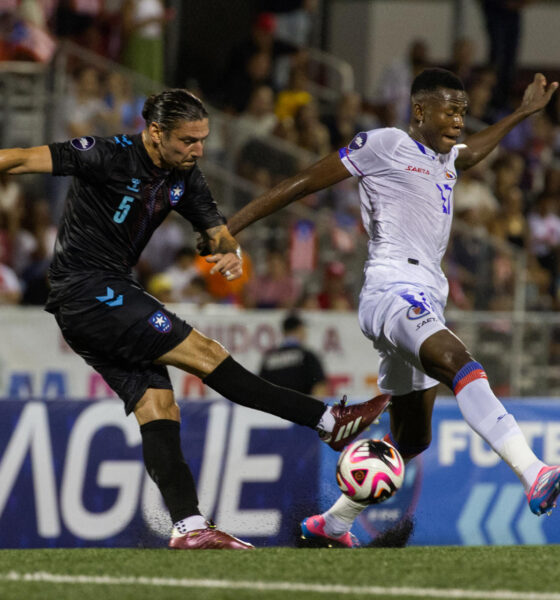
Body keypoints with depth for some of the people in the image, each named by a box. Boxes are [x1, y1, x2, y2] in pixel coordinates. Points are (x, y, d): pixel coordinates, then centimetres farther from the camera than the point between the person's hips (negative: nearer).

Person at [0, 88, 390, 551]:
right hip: (86, 291, -9)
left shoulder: (184, 178, 7)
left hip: (111, 295, 9)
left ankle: (189, 529, -8)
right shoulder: (108, 156, -16)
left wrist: (229, 251, -13)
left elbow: (217, 230, 11)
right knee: (205, 354, -10)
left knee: (157, 405, -2)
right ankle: (330, 422, -9)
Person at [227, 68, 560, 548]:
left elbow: (470, 153, 50)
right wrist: (229, 229, 0)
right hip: (392, 289, -10)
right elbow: (303, 184, 1)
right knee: (462, 364, -33)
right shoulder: (383, 145, -1)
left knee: (411, 437, 14)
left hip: (426, 303, 10)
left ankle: (333, 522, 29)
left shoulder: (446, 158, 23)